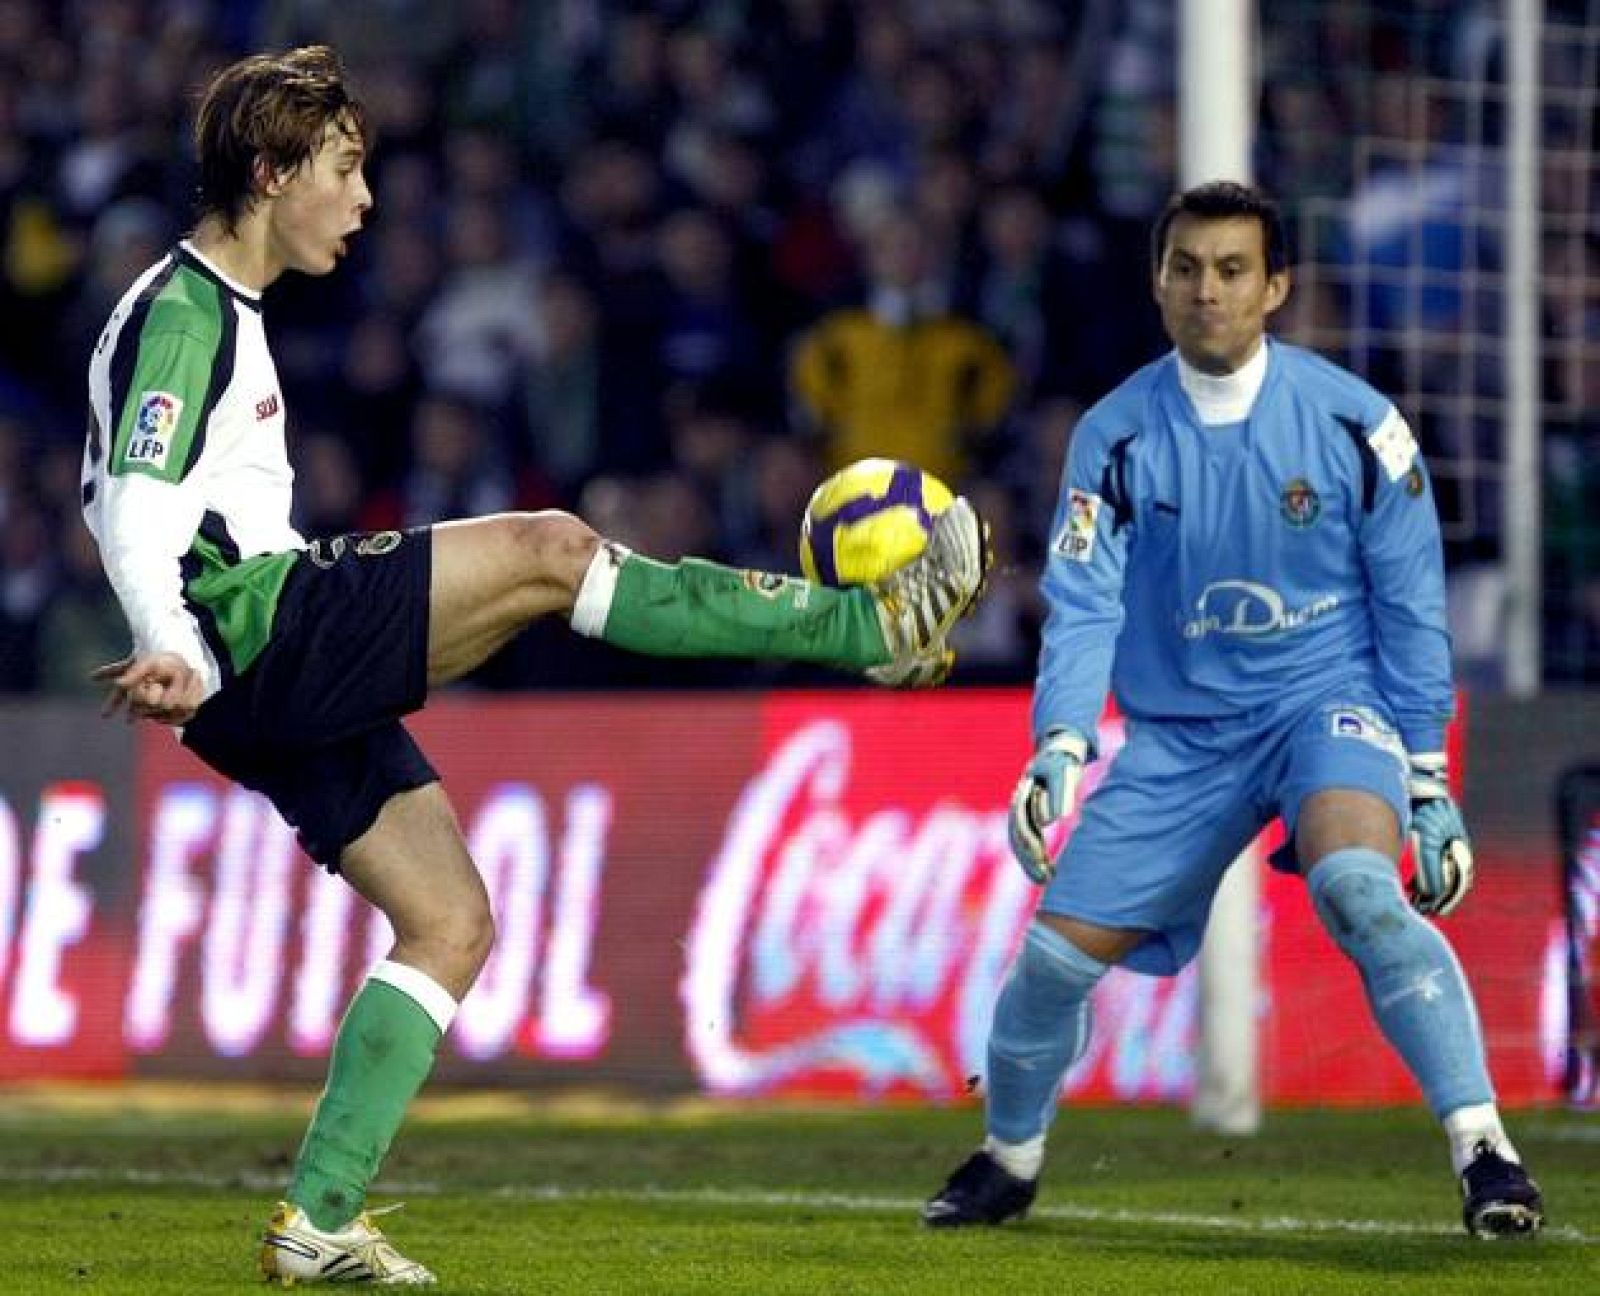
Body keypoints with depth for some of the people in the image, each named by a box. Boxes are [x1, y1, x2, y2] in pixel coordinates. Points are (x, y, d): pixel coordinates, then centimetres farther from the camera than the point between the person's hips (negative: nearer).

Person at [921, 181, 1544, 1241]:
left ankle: (1485, 1151, -32)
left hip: (1330, 697, -3)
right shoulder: (1116, 435, -4)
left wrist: (1430, 782, -4)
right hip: (1180, 731, 3)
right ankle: (1008, 1162, 27)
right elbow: (1083, 604, -6)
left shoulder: (1354, 423, -8)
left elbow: (1411, 612, -2)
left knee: (1356, 885, -34)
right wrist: (1060, 748, -22)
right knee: (1055, 956, -2)